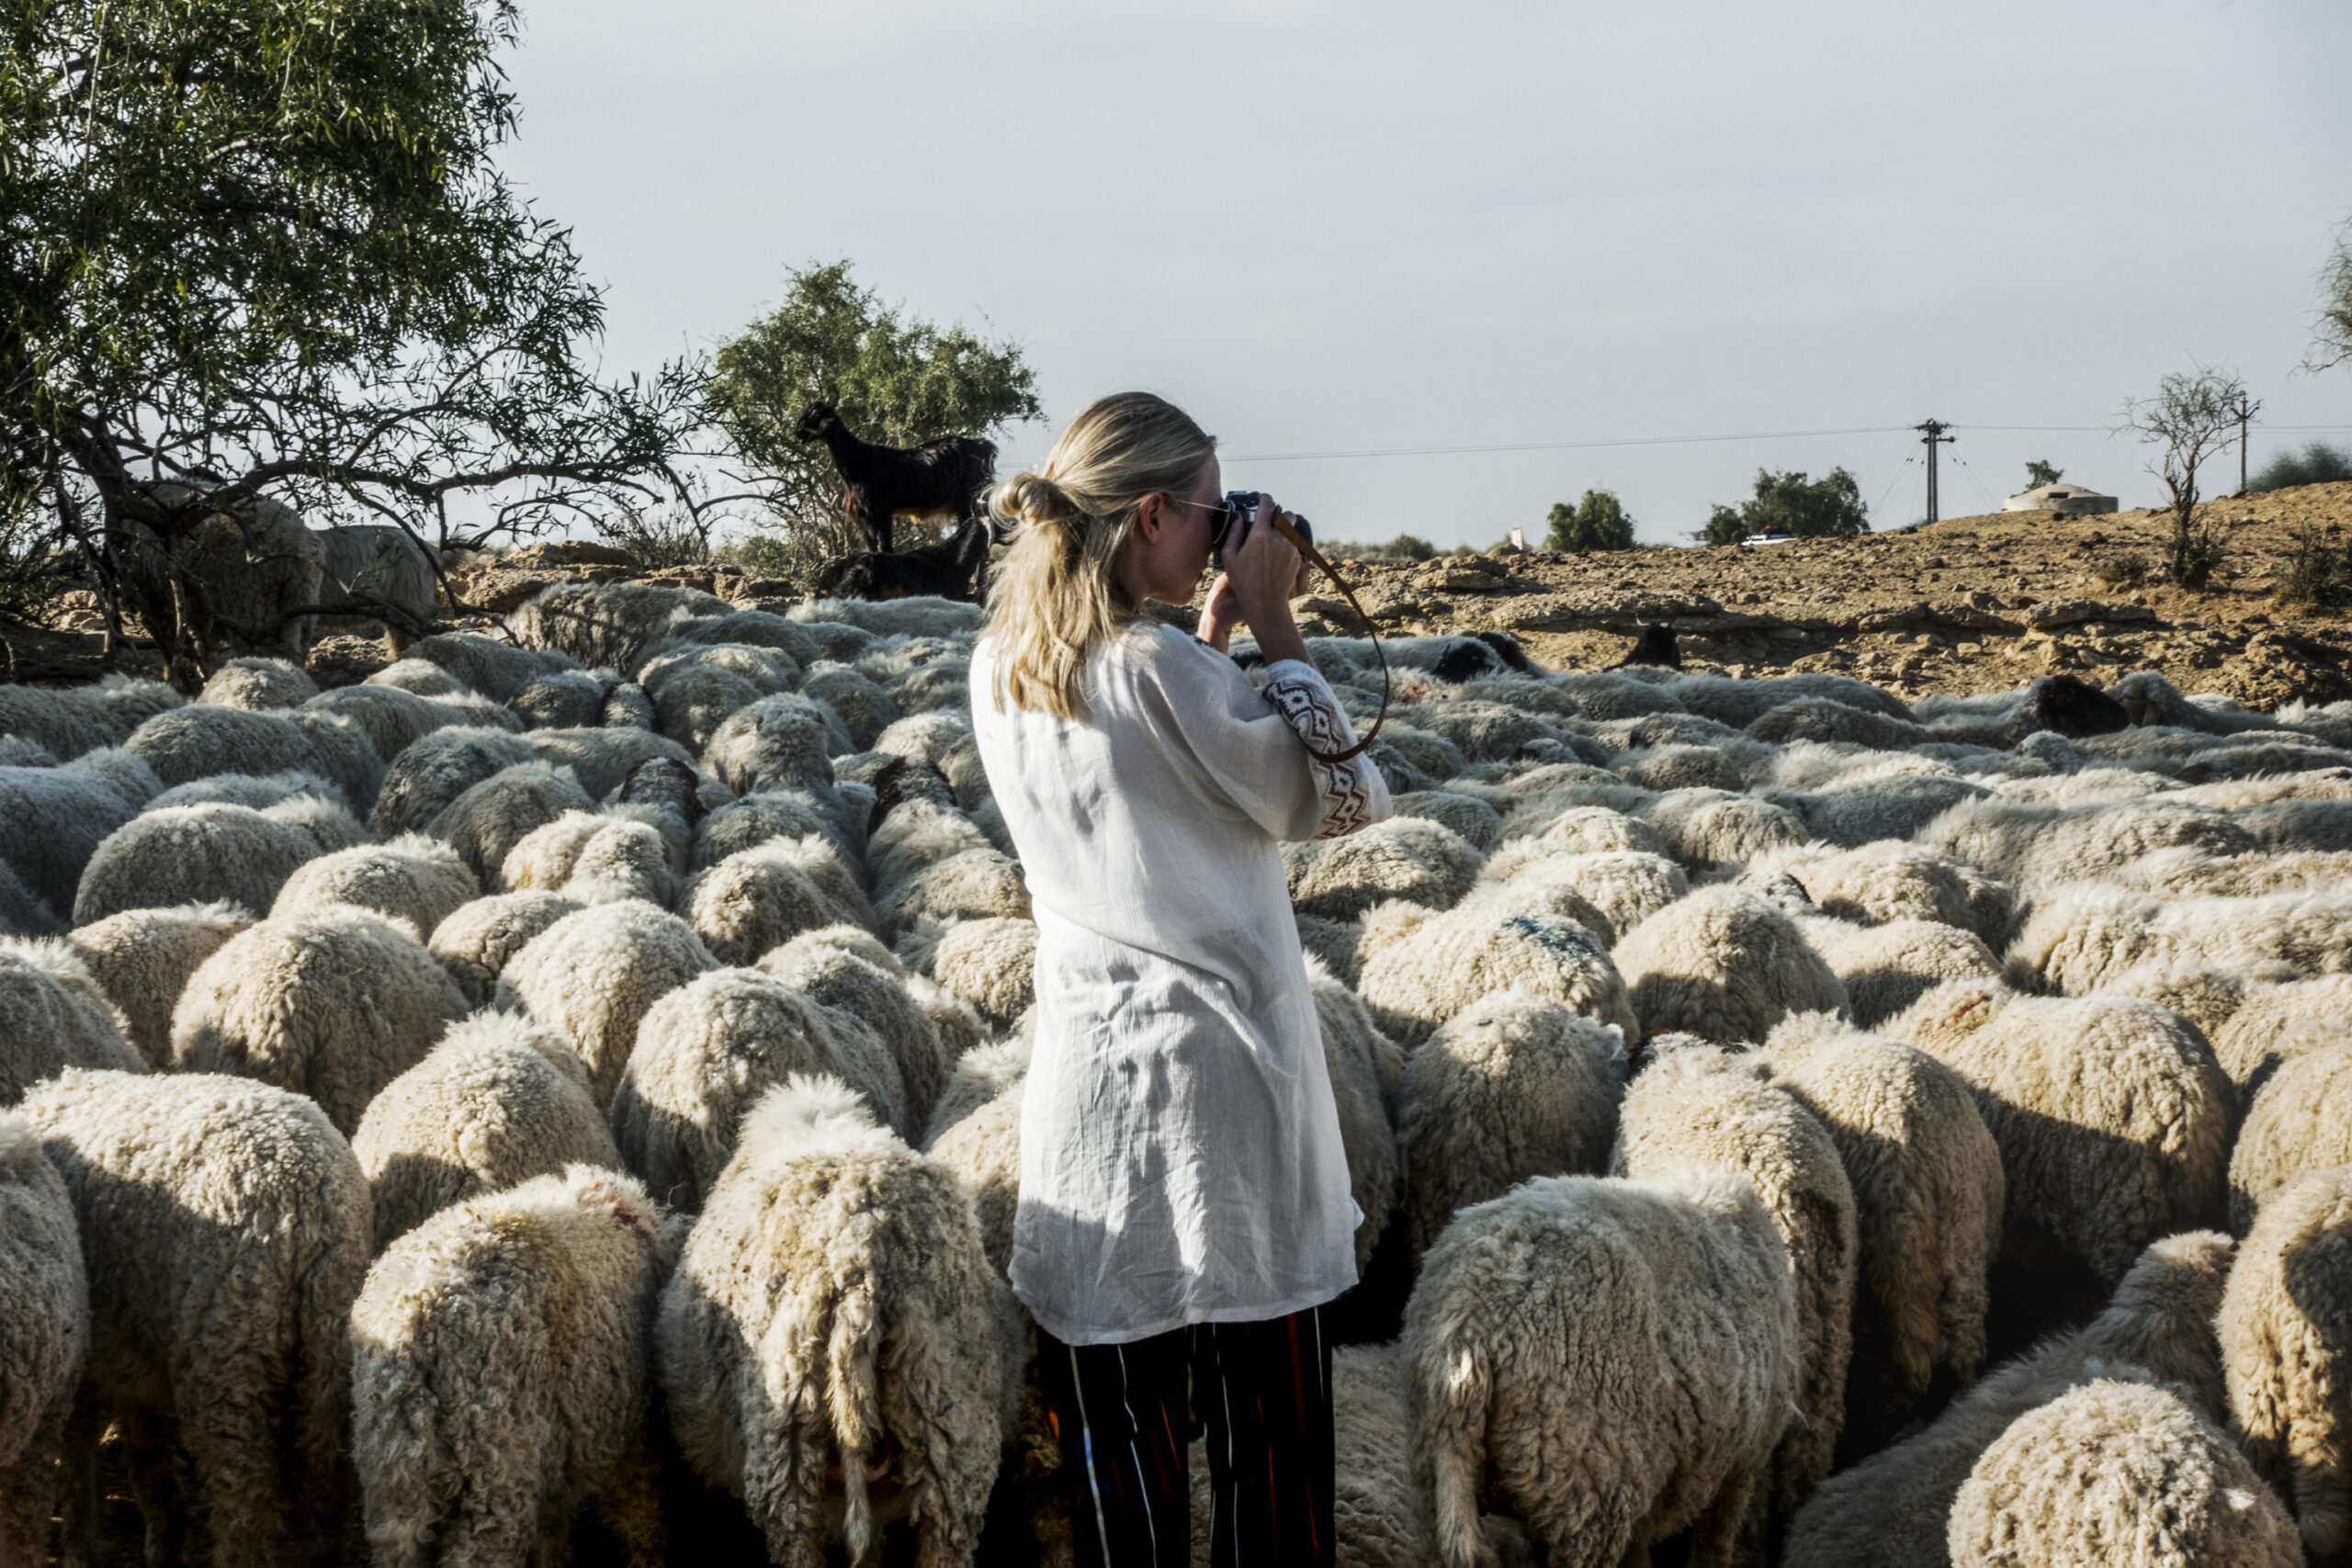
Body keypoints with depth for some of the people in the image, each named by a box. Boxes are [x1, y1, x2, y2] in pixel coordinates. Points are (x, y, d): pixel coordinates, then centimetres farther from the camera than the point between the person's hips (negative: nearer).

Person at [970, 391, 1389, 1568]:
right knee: (1271, 1425, 5)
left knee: (1114, 1418, 10)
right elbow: (1340, 799, -9)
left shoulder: (998, 671, 5)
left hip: (1085, 1063, 6)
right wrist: (1272, 628, -5)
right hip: (1223, 1065, -6)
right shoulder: (1162, 671, -17)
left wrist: (1211, 633, 14)